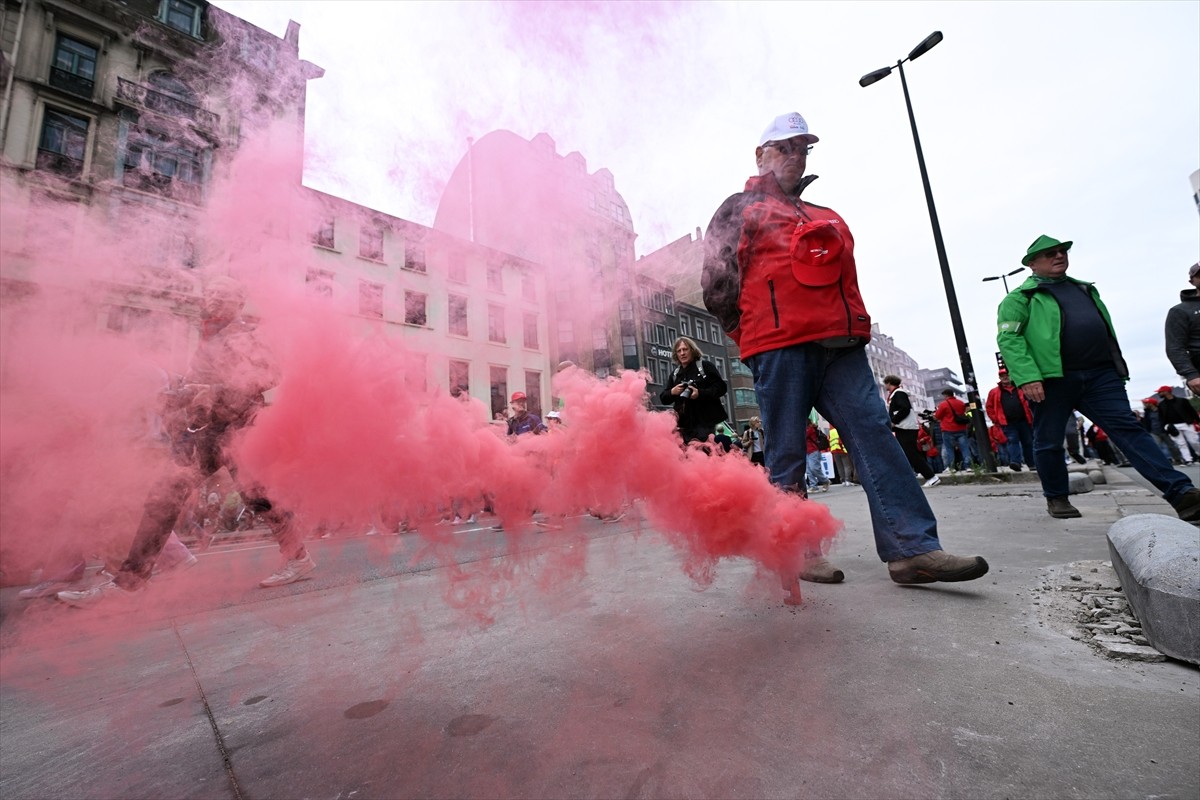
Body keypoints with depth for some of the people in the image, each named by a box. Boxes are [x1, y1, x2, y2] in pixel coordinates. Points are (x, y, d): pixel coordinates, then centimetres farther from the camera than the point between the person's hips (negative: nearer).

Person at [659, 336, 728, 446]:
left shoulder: (705, 366, 3)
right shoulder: (675, 373, 17)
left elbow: (721, 387, -7)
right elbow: (663, 398, 16)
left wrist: (700, 393, -20)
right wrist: (672, 392, -6)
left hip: (705, 421, -4)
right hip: (685, 423, 4)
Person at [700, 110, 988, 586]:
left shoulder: (825, 218, 31)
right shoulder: (740, 209, 10)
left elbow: (843, 280, 30)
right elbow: (717, 283, -1)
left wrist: (855, 329, 15)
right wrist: (754, 334, 1)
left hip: (841, 346, 7)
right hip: (780, 349, -6)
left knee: (874, 433, -4)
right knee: (787, 454, -3)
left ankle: (912, 548, -2)